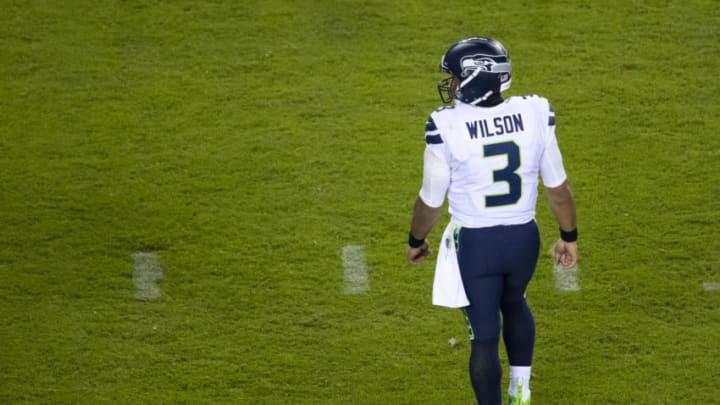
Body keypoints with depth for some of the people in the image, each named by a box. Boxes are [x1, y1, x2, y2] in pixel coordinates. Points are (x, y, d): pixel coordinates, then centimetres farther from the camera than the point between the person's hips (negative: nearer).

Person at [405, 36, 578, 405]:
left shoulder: (447, 126, -21)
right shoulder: (535, 114, -12)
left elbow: (431, 199, -9)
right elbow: (557, 186, -2)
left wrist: (415, 242, 10)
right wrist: (569, 236, 14)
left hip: (475, 242, -4)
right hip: (524, 236, 4)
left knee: (485, 336, 10)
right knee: (513, 304, 32)